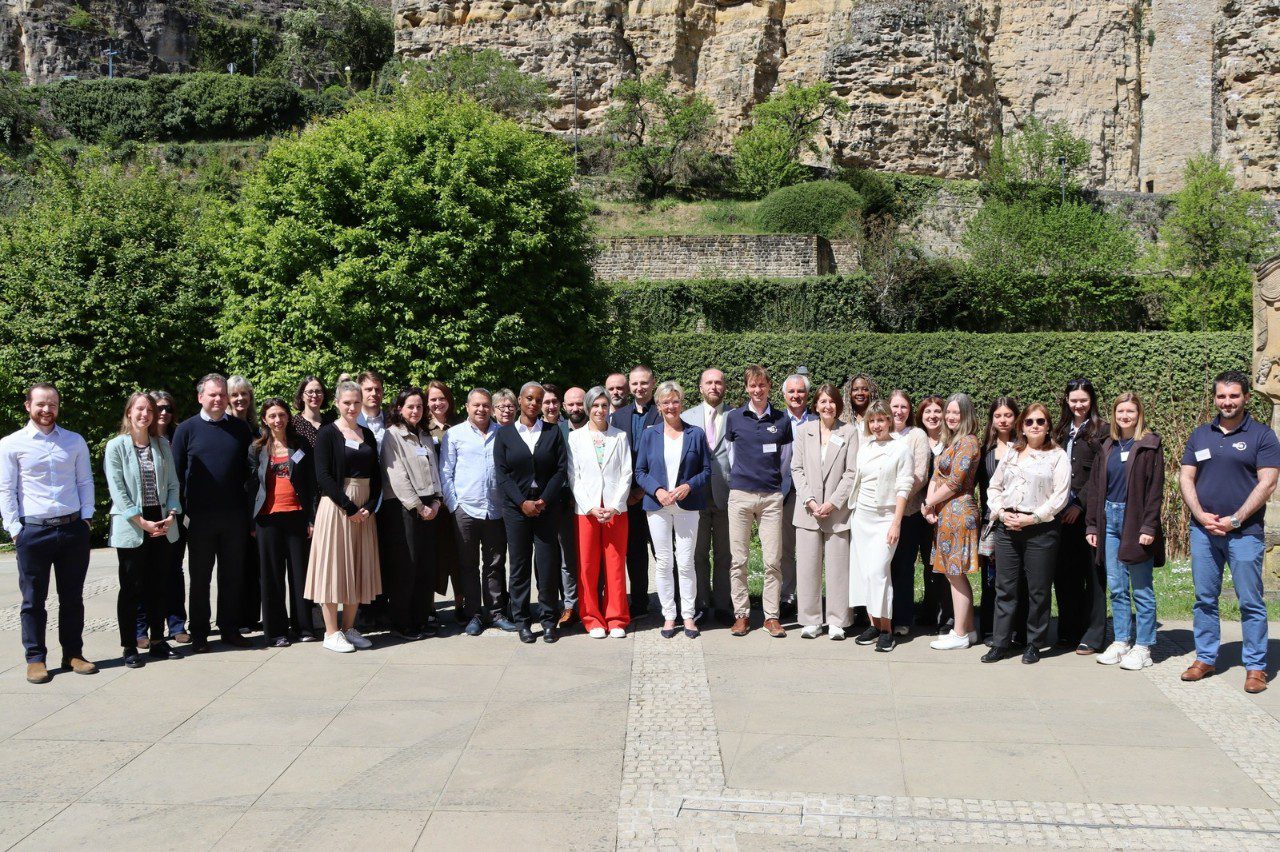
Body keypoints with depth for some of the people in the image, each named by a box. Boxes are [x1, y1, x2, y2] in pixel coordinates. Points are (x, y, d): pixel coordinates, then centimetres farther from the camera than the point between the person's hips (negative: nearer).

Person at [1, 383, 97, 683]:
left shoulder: (75, 442, 9)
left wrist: (86, 517, 2)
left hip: (73, 529, 3)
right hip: (33, 531, -2)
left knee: (72, 597, 10)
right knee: (33, 600, 5)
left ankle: (73, 654, 20)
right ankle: (35, 659, 15)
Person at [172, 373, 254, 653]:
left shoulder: (240, 428, 7)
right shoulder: (187, 429, 1)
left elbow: (249, 467, 10)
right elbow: (177, 472, 2)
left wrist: (248, 509, 4)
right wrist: (182, 511, -4)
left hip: (234, 515, 2)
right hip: (200, 515, -2)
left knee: (233, 575, 8)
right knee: (200, 576, 6)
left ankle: (229, 627, 19)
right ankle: (199, 633, 15)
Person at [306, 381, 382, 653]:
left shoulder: (367, 434, 11)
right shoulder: (328, 433, -5)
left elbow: (376, 475, 10)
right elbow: (323, 476, -12)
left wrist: (369, 507, -5)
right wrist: (349, 507, -15)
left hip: (364, 510, 5)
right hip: (335, 506, -5)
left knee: (358, 567, 8)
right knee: (334, 565, -1)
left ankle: (349, 628, 17)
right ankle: (331, 631, 6)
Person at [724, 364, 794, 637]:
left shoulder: (782, 420, 7)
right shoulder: (734, 417, 5)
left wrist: (780, 482, 12)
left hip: (771, 497, 0)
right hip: (740, 494, 0)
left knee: (773, 560, -1)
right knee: (739, 560, 1)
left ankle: (771, 616, 8)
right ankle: (741, 614, 10)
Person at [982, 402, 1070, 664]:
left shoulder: (1058, 456, 1)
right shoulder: (1011, 454, 15)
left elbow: (1060, 496, -7)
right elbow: (993, 487, 15)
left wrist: (1032, 518, -14)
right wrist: (1001, 512, -2)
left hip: (1041, 528, -4)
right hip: (1007, 527, 4)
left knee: (1038, 590, 3)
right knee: (1005, 587, 5)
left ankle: (1034, 644, 15)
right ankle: (1000, 644, 10)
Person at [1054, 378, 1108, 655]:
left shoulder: (1101, 430, -2)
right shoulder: (1063, 431, 16)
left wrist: (1080, 504, -14)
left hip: (1089, 511, -5)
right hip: (1064, 512, 6)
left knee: (1092, 572, 0)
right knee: (1064, 572, 7)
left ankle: (1093, 635, 6)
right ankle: (1069, 631, 17)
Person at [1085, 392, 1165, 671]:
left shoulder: (1150, 445, -3)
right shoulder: (1108, 446, 12)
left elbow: (1155, 488, -9)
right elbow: (1095, 487, 12)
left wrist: (1149, 527, -15)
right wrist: (1092, 524, 7)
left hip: (1136, 520, -5)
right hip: (1109, 519, 5)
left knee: (1142, 589, 2)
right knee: (1116, 587, 10)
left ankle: (1142, 647, 8)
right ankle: (1121, 641, 19)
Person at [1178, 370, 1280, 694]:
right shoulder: (1200, 435, 12)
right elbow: (1185, 478, 9)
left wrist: (1234, 520, -13)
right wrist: (1201, 515, -6)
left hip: (1244, 531, -4)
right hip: (1203, 530, 4)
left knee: (1251, 601, 0)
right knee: (1204, 599, 9)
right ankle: (1205, 658, 20)